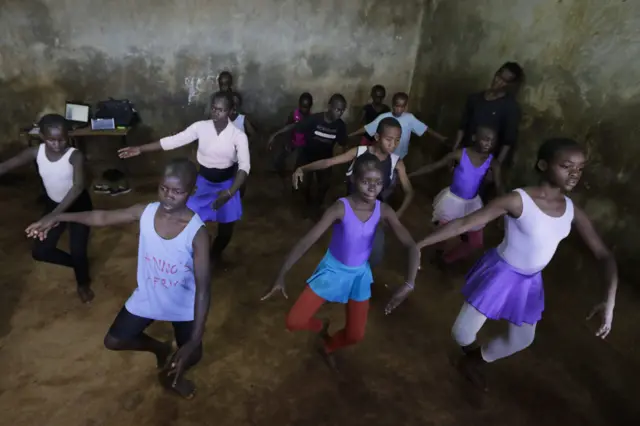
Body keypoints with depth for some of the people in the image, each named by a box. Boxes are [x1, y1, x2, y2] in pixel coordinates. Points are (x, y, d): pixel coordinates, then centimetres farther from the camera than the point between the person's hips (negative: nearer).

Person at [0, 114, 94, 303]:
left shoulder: (75, 156, -28)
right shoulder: (36, 152, -13)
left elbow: (78, 186, -39)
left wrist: (55, 215, -47)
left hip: (78, 205, -5)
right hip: (53, 205, 5)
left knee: (78, 251, -2)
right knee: (40, 251, 6)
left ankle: (83, 282, 30)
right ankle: (77, 263, 33)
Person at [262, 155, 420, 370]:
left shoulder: (383, 211, -18)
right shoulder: (341, 208, -27)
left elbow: (412, 247, -20)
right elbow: (306, 241, -32)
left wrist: (409, 284, -35)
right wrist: (281, 275, -41)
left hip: (360, 274, 3)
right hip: (332, 270, -3)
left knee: (355, 335, 12)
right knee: (293, 322, -4)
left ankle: (327, 347, 48)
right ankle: (321, 327, 33)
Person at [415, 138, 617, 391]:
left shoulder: (572, 211, -8)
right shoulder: (518, 200, -25)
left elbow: (605, 255, -3)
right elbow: (464, 223, -26)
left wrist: (610, 300, -17)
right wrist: (419, 244, -27)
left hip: (530, 283, 6)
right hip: (500, 274, -6)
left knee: (522, 340, 21)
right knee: (462, 333, 1)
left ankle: (474, 362, 48)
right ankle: (474, 357, 41)